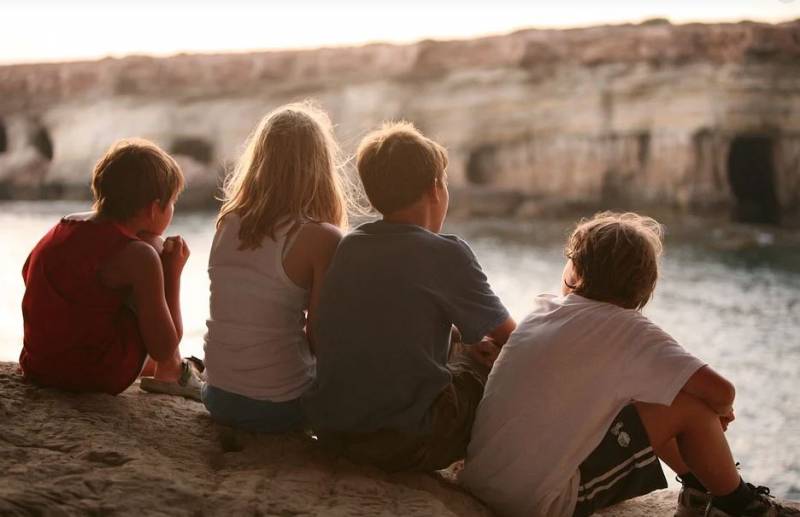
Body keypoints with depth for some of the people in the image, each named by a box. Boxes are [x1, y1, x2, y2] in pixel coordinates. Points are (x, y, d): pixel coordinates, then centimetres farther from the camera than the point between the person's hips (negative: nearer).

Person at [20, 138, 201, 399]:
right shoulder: (139, 255, -16)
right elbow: (163, 348, -12)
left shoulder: (63, 226, 5)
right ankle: (170, 372, 12)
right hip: (98, 377, -8)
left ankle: (161, 369, 47)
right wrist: (173, 272, -1)